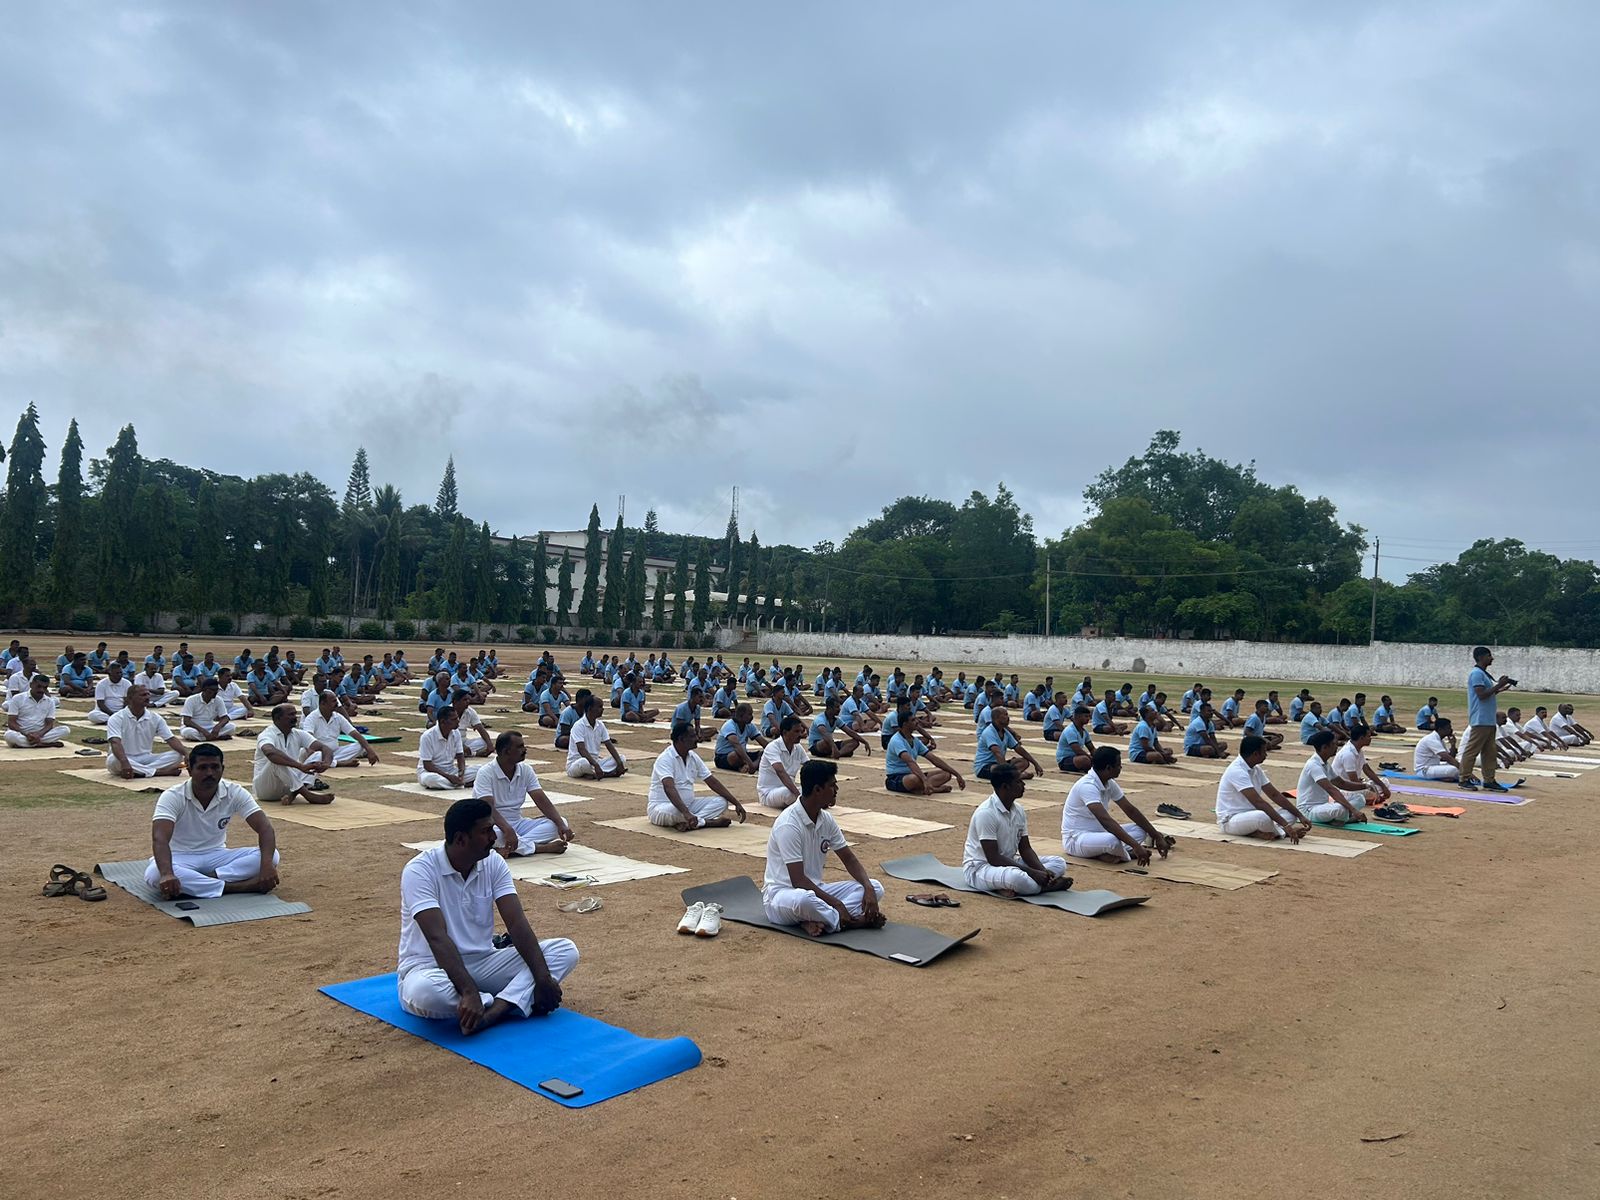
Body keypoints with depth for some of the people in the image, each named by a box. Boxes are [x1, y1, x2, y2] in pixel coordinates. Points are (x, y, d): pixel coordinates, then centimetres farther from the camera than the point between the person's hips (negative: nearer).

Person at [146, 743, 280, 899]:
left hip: (217, 856, 2)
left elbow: (265, 828, -18)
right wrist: (167, 874, -53)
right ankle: (237, 886, -36)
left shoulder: (234, 793, -11)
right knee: (155, 874, -39)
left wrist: (266, 864, -37)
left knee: (271, 856, -23)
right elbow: (160, 838, -33)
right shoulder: (172, 797, -18)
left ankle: (194, 883, -29)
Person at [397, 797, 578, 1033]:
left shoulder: (494, 863, -2)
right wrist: (469, 992, -40)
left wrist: (543, 978, -22)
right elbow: (438, 938, -29)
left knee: (565, 951, -13)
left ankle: (492, 1011, -33)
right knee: (424, 991, -42)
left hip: (483, 963, 5)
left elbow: (517, 924, -10)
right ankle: (516, 1001, -21)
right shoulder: (420, 871, -18)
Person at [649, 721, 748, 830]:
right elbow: (669, 788, -36)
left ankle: (688, 823, -25)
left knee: (721, 802, -7)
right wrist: (686, 813, -50)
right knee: (673, 812, -41)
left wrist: (736, 804, 1)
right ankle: (708, 822, -21)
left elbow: (713, 782, 7)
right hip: (662, 806, -8)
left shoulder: (693, 757, 5)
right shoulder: (665, 758, -20)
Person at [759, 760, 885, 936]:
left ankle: (818, 920, -23)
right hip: (780, 894, -8)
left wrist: (868, 888, -9)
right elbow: (798, 880, -24)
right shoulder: (788, 824, -22)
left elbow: (849, 859, 9)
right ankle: (856, 921, -23)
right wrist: (835, 903, -26)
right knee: (803, 899, -44)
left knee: (875, 887, -7)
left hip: (815, 889, 8)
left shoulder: (826, 819, 3)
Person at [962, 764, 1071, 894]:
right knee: (1017, 878, -42)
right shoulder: (986, 813, -22)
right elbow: (993, 858, -24)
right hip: (980, 868, -9)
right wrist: (1031, 872, -26)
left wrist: (1042, 871, -14)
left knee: (1059, 862, -3)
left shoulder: (1019, 810, 4)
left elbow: (1025, 849, 6)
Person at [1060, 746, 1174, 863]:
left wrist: (1157, 836, 6)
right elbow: (1105, 819, -36)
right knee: (1113, 840, -38)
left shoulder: (1109, 784, 3)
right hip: (1075, 839, -9)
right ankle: (1128, 853, -6)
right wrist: (1136, 846, -42)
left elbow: (1131, 810, 10)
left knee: (1140, 830, 3)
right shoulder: (1087, 786, -26)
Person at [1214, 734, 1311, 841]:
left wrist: (1300, 816, 2)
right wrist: (1285, 825, -33)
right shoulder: (1237, 771, -23)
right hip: (1230, 820, -10)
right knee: (1264, 817, -38)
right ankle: (1283, 832, -9)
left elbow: (1275, 795, 10)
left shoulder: (1255, 769, 7)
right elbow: (1258, 802, -30)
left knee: (1290, 813, 2)